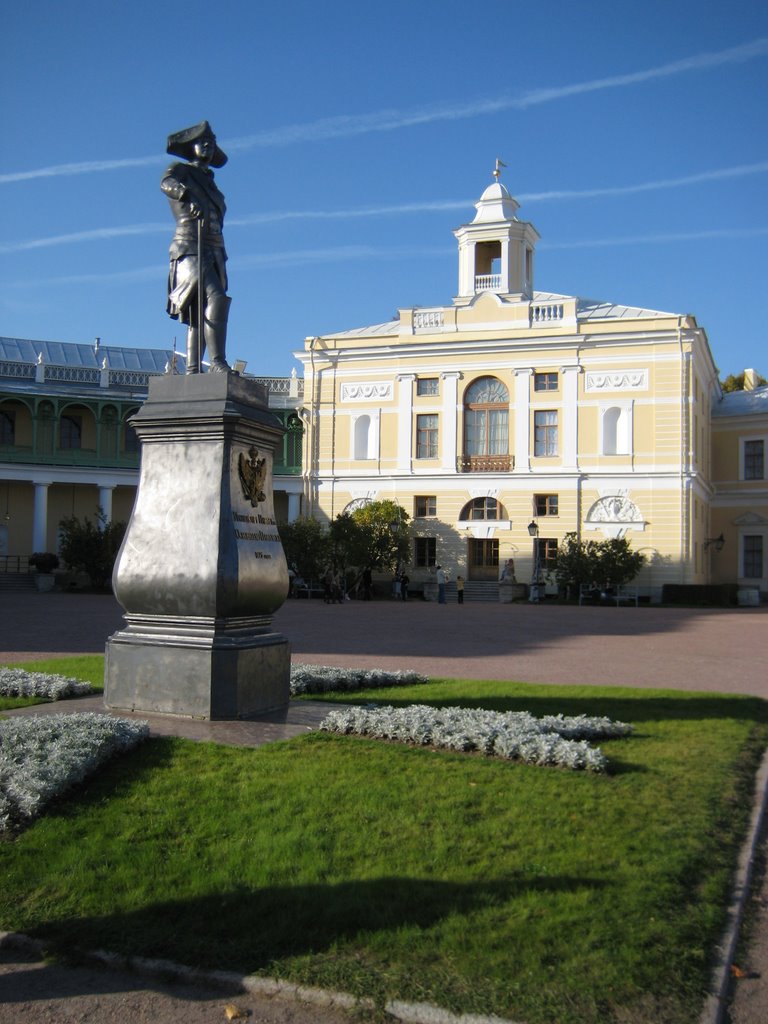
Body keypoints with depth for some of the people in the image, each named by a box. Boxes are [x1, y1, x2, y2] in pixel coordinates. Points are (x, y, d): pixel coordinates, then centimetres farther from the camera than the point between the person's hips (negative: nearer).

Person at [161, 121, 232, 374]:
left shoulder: (210, 184, 28)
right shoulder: (179, 171, 9)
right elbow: (166, 183, -14)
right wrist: (185, 193, -34)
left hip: (213, 253, 7)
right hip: (189, 249, -7)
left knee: (199, 314, -1)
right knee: (215, 298, -25)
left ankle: (193, 370, -5)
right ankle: (217, 362, -32)